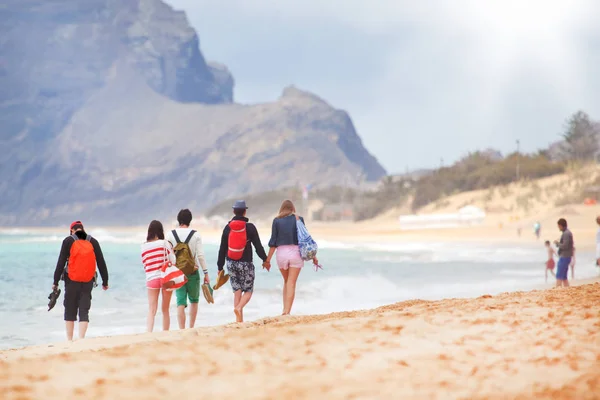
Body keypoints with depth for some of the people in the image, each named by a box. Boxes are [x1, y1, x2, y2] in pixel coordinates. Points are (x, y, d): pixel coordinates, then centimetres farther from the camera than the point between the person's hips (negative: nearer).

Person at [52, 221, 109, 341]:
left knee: (70, 311, 9)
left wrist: (55, 282, -4)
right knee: (84, 311, 3)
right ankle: (81, 339, -9)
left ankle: (69, 340, 12)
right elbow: (101, 263, 7)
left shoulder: (68, 241, -1)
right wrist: (105, 282, 13)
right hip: (88, 282, 2)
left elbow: (61, 262, -6)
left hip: (72, 281, -2)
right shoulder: (93, 242, 7)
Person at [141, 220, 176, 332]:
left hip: (151, 279, 1)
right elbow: (173, 261, -6)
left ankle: (148, 333, -17)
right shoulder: (164, 243, -6)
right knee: (165, 310, 11)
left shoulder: (144, 246, 1)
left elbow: (144, 264, 6)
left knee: (152, 311, -1)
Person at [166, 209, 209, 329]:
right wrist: (206, 273, -5)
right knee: (194, 300, 18)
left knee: (181, 302, -2)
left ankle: (182, 330, -12)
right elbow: (200, 255, -9)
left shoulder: (171, 235, -1)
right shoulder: (195, 235, -5)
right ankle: (191, 328, 20)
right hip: (193, 272, -1)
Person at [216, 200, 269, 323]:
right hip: (246, 263, -3)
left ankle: (239, 320, 4)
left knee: (237, 291, 8)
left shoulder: (227, 228, 3)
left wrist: (220, 267, 11)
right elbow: (258, 246, -3)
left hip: (231, 263, 3)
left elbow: (222, 249, 5)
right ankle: (239, 308, -23)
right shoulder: (250, 227, -6)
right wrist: (265, 260, 11)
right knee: (248, 291, 6)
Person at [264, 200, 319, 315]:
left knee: (286, 281, 19)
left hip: (281, 252, 1)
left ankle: (285, 309, 13)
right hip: (296, 252, -1)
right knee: (291, 283, -2)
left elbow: (273, 242, 1)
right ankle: (287, 311, -11)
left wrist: (268, 259, 4)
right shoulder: (299, 219, 4)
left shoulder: (277, 220, 4)